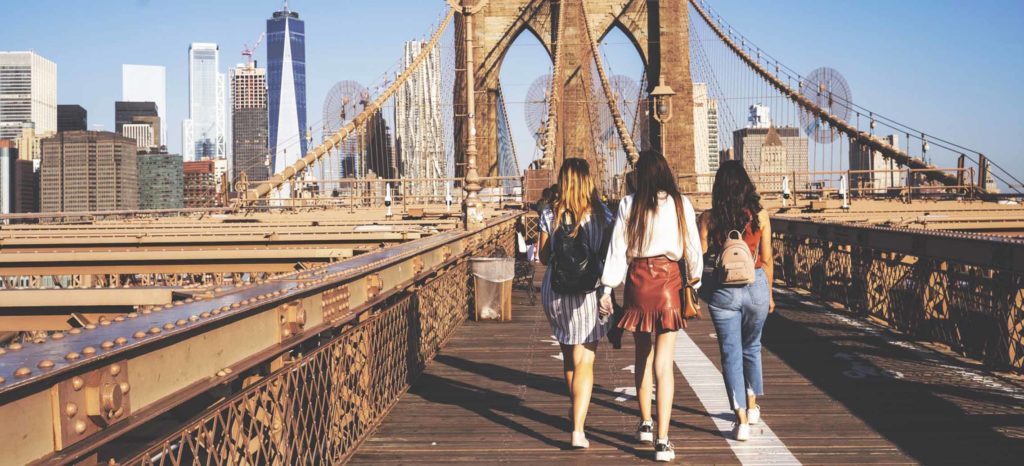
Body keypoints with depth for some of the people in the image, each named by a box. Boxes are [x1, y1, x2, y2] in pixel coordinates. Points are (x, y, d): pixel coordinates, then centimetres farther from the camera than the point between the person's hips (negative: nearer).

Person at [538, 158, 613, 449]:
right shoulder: (601, 214, -5)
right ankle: (578, 429, -11)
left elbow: (544, 257, 2)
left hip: (554, 291, 2)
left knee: (568, 355, 21)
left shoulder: (550, 214, -2)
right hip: (587, 292, -2)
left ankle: (577, 412, 38)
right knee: (584, 361, 0)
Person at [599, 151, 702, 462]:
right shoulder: (681, 204, -2)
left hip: (638, 279, 1)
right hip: (668, 279, -1)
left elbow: (617, 248, -2)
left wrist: (607, 287, 0)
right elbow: (692, 248, 2)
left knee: (643, 354, 20)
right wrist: (695, 283, 13)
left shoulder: (629, 205, -1)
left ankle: (645, 424, 33)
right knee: (664, 362, -2)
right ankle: (662, 440, -8)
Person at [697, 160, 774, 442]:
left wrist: (699, 292, 8)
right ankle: (752, 406, 36)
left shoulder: (709, 218, -6)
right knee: (752, 347, 23)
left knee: (731, 354, 5)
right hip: (756, 286, 2)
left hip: (723, 291, -2)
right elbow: (767, 259, 2)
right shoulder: (759, 215, -3)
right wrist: (769, 293, 13)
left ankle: (742, 421, -1)